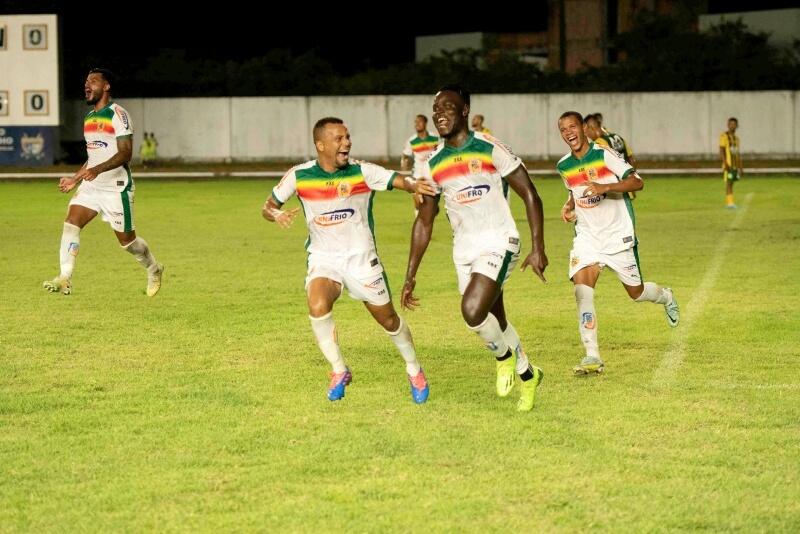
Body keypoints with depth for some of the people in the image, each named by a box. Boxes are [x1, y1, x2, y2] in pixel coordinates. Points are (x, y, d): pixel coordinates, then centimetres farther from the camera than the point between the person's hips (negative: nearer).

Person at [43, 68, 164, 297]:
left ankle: (154, 270, 32)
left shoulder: (118, 114, -11)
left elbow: (125, 152, -20)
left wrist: (98, 169, -32)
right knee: (71, 223, -15)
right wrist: (74, 179, 20)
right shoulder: (89, 118, 15)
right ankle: (65, 279, -21)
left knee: (126, 239, 5)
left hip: (116, 188, -7)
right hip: (91, 186, 7)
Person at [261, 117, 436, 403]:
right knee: (318, 306, -29)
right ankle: (339, 371, -8)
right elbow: (268, 205, 3)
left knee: (388, 319, 9)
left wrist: (415, 185, -43)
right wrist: (276, 214, -21)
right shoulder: (299, 176, -8)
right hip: (323, 258, 0)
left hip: (361, 258, 0)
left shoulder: (362, 172, -12)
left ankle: (414, 371, 37)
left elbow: (400, 180, -19)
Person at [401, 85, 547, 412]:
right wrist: (410, 276, 9)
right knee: (494, 323, 10)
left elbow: (530, 196, -7)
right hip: (464, 251, 6)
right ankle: (527, 375, 34)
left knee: (472, 311, -23)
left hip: (498, 243, -6)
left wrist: (538, 249, -14)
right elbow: (424, 221, 13)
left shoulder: (489, 149, -10)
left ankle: (505, 356, 6)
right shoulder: (433, 164, 5)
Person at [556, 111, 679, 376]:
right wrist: (568, 206, 4)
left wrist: (606, 187, -31)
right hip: (587, 236, 4)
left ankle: (666, 297, 47)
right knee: (582, 289, -18)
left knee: (636, 292, 9)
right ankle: (592, 357, -19)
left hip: (618, 235, -4)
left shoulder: (604, 154, -13)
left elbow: (637, 182, -18)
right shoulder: (564, 166, 5)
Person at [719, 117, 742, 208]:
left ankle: (728, 203, 12)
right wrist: (725, 163, -22)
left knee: (731, 183, 8)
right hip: (728, 164, -7)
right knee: (728, 183, -10)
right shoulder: (724, 136, -7)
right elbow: (721, 151, -13)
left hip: (735, 164, 7)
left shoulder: (736, 138, 16)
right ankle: (730, 202, -13)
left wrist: (740, 167, 15)